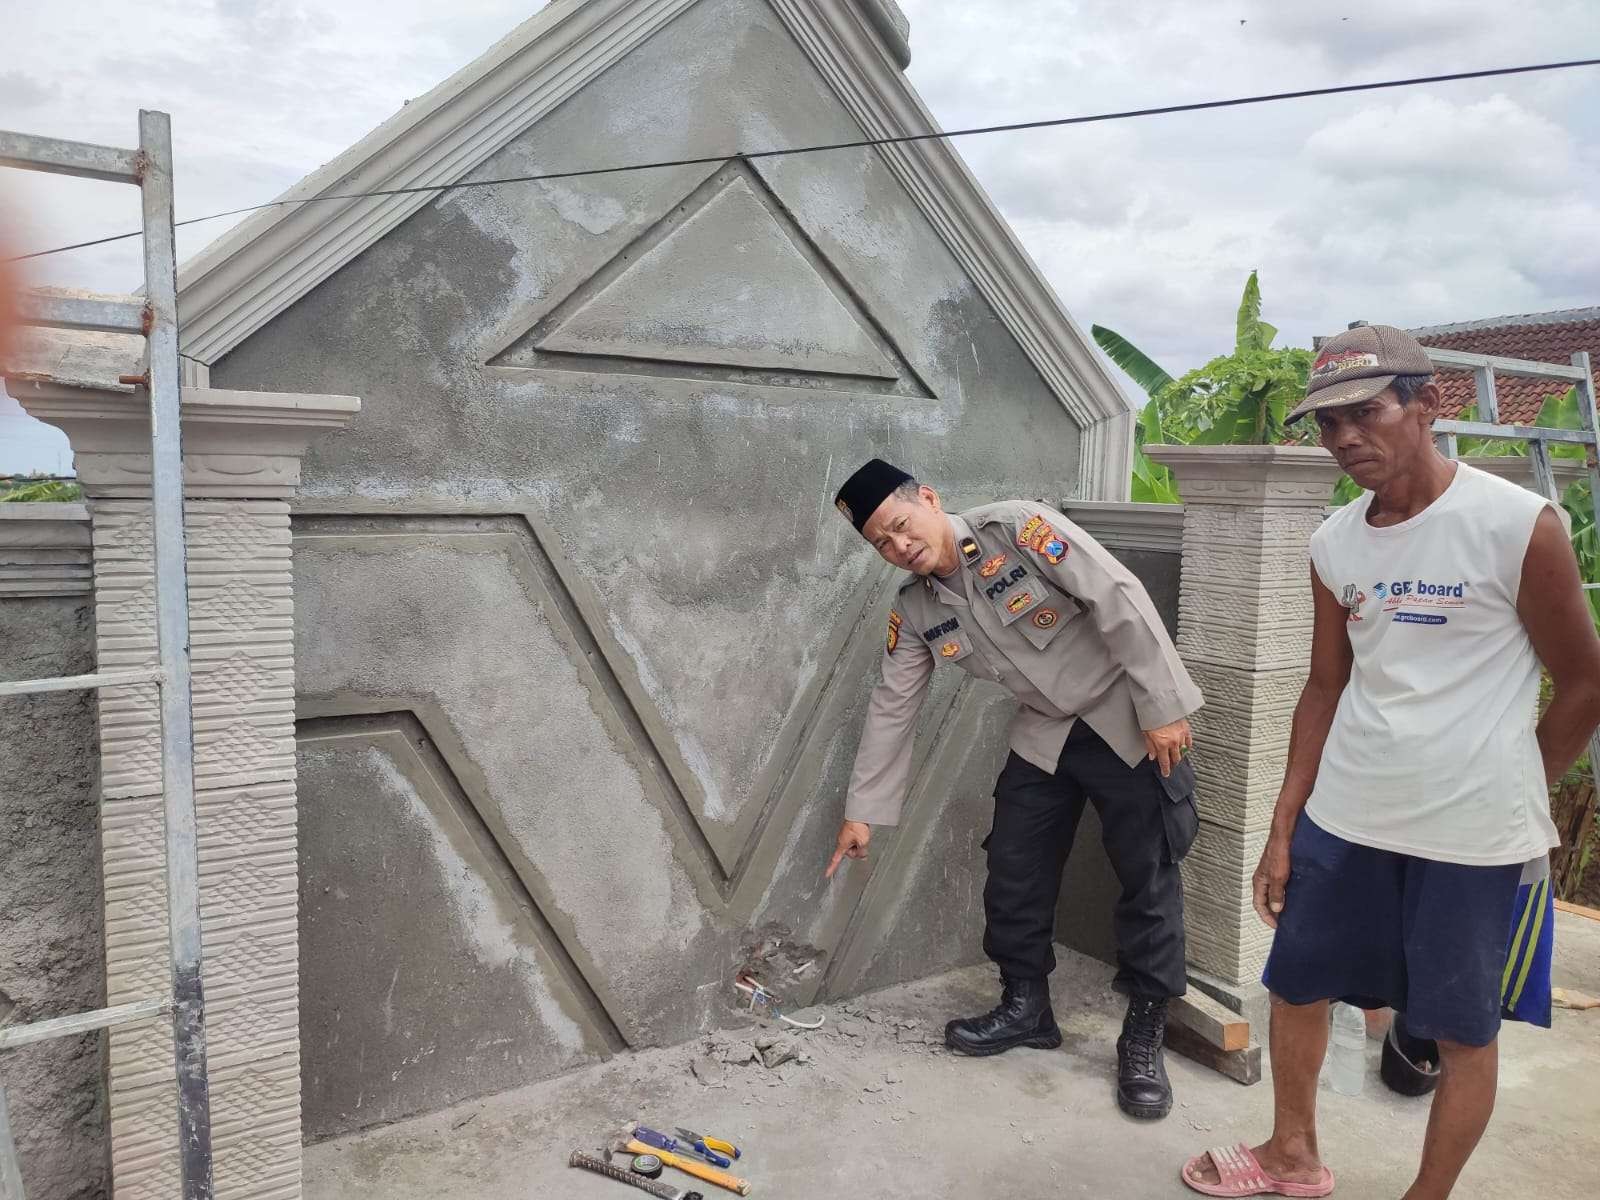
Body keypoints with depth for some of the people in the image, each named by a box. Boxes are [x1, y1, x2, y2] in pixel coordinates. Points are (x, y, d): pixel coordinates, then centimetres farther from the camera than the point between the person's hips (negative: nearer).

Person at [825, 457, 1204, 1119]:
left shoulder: (1018, 528, -21)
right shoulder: (915, 610, -3)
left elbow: (1120, 600, -22)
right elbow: (891, 707, 2)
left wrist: (1163, 708, -21)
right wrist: (862, 812, 3)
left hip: (1131, 721, -5)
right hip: (1045, 734, 6)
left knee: (1148, 879, 0)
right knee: (1013, 873, 7)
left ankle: (1143, 1037, 15)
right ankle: (1025, 1008, 27)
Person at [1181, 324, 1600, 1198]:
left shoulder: (1519, 525, -13)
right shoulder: (1334, 545, 2)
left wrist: (1511, 799, 6)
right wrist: (1282, 829, 7)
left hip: (1474, 833, -5)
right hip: (1342, 817, 5)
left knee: (1464, 1029, 10)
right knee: (1295, 986, 16)